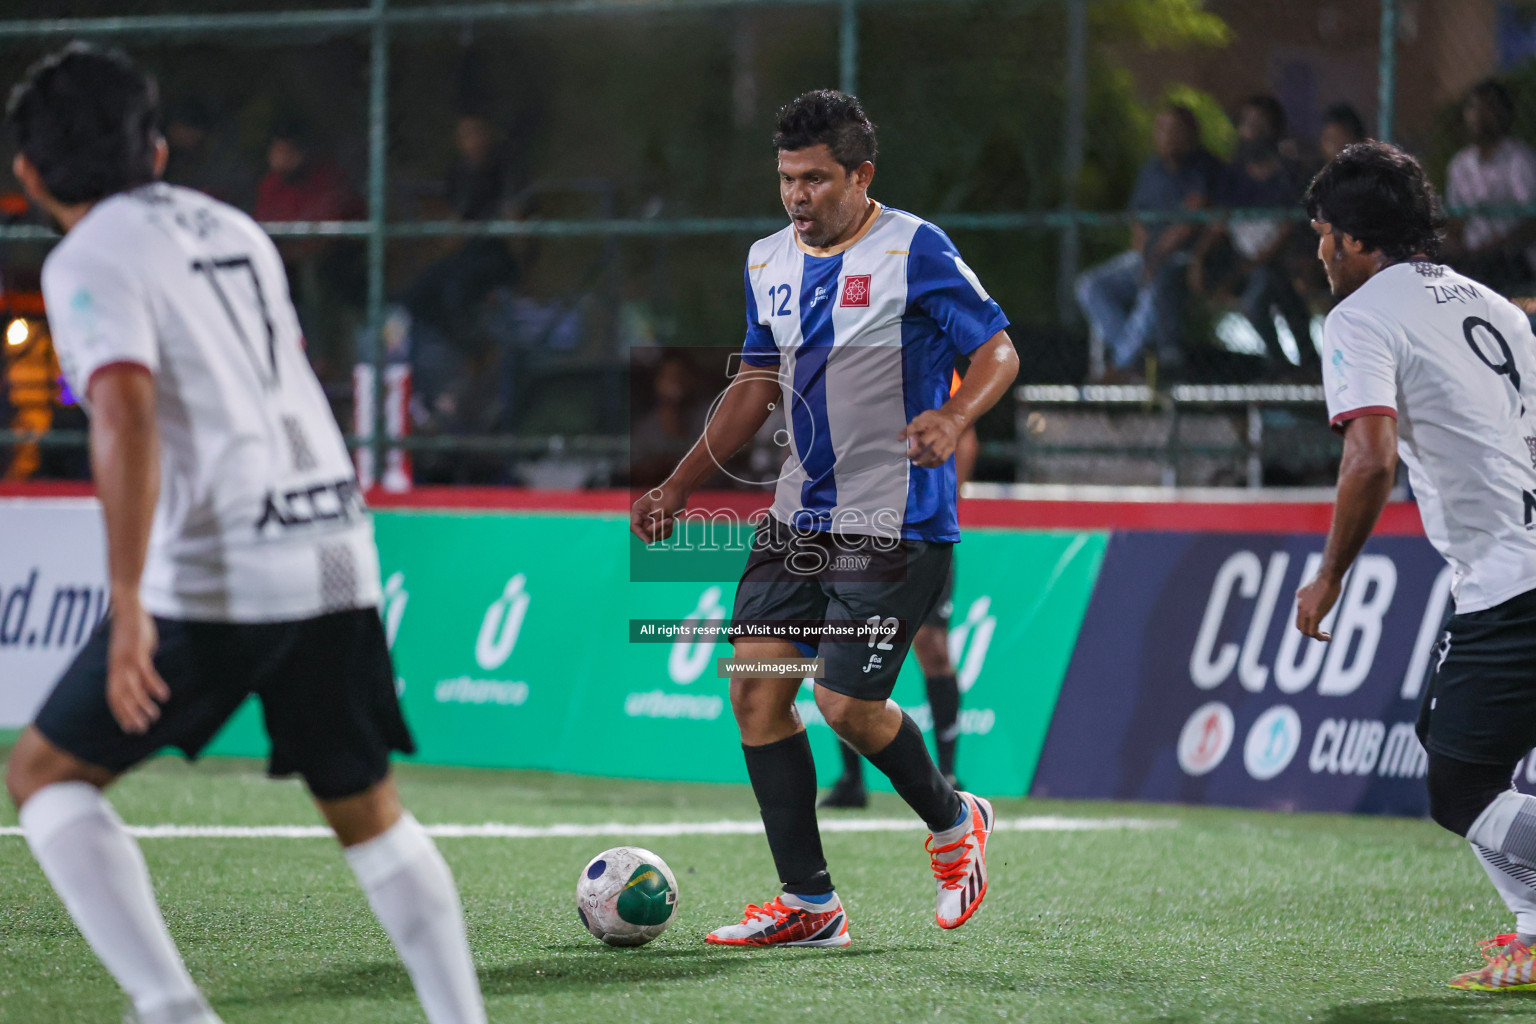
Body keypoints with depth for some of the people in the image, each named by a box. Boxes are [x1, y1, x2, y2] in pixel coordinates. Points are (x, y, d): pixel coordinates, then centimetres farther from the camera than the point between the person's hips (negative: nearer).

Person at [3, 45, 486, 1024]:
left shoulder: (90, 260, -5)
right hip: (338, 551, 7)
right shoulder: (233, 229, 18)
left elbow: (128, 418, -18)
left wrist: (129, 606, -22)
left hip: (218, 576, -6)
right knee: (366, 806, 18)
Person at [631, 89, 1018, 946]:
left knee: (848, 706, -11)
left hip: (894, 525, -7)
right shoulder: (770, 262, 10)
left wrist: (954, 418, -30)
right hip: (801, 515, 7)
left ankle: (953, 821, 20)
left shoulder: (914, 250, -11)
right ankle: (809, 905, 5)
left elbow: (999, 351, -9)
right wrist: (680, 485, 16)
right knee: (756, 689, -2)